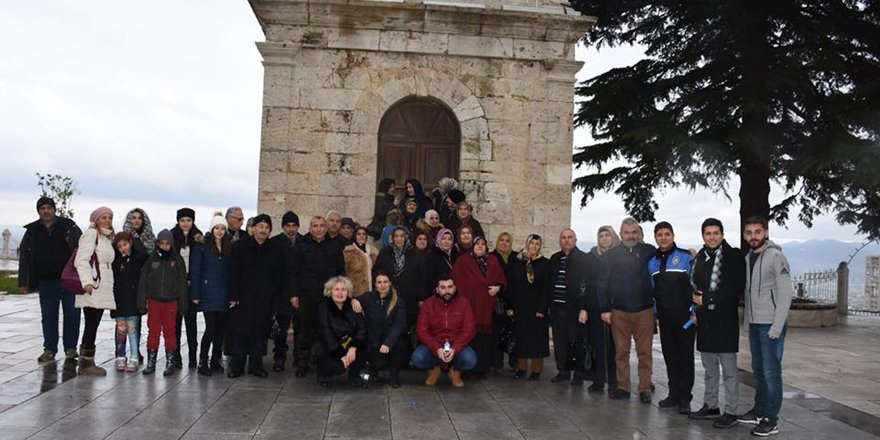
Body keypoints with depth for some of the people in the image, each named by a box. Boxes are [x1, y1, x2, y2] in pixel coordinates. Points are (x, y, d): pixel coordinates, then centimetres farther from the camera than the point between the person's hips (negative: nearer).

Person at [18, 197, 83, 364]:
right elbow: (24, 257, 10)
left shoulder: (68, 226, 0)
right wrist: (23, 282, 6)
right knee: (48, 316, 9)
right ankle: (50, 349, 20)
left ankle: (70, 349, 9)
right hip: (46, 282, 3)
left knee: (72, 314, -1)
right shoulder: (32, 231, 8)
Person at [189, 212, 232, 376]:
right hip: (208, 294, -4)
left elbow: (232, 272, 10)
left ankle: (215, 361, 19)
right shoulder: (201, 246, -1)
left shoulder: (229, 248, 10)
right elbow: (195, 271, -3)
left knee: (221, 328, 7)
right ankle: (202, 362, 2)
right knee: (211, 327, -9)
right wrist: (195, 294, -9)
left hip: (224, 295, 4)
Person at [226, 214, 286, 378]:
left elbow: (280, 277, 11)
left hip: (265, 301, 2)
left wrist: (276, 296, 2)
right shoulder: (240, 246, 2)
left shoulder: (276, 251, 8)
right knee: (239, 332, -2)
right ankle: (236, 365, 9)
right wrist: (232, 296, -9)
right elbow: (233, 273, -2)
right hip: (242, 298, -2)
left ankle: (256, 365, 16)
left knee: (260, 332, 6)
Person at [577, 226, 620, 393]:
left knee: (613, 346, 0)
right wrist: (583, 308, -2)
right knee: (597, 345, 4)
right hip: (595, 308, 1)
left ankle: (614, 382, 10)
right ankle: (598, 381, 11)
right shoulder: (591, 257, 7)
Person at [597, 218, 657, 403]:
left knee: (644, 352, 2)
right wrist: (604, 309, 0)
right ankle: (622, 387, 16)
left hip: (644, 311, -1)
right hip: (619, 311, 1)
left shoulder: (650, 252, 1)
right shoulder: (611, 255, 4)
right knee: (621, 352, 7)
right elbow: (602, 284, 5)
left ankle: (645, 388, 11)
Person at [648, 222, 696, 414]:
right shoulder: (652, 261, 11)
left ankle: (685, 398, 7)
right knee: (669, 355, 9)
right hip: (664, 317, 5)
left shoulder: (686, 257, -3)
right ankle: (674, 394, 20)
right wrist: (654, 314, 13)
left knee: (685, 355, 1)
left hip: (684, 316, -5)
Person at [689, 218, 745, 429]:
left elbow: (737, 288, -13)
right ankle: (710, 406, 25)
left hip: (725, 319, -6)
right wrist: (696, 301, 0)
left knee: (729, 369, 0)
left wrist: (707, 299, -12)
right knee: (709, 368, 15)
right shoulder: (700, 257, 12)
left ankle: (730, 412, 7)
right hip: (705, 319, 6)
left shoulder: (734, 256, -6)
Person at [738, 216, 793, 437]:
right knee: (758, 370, 15)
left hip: (771, 325, -7)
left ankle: (771, 420, 4)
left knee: (771, 372, -3)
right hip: (754, 324, 7)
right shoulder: (748, 258, 11)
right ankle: (759, 411, 26)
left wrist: (776, 328, -18)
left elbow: (785, 295, -15)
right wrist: (749, 321, 9)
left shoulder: (776, 257, -11)